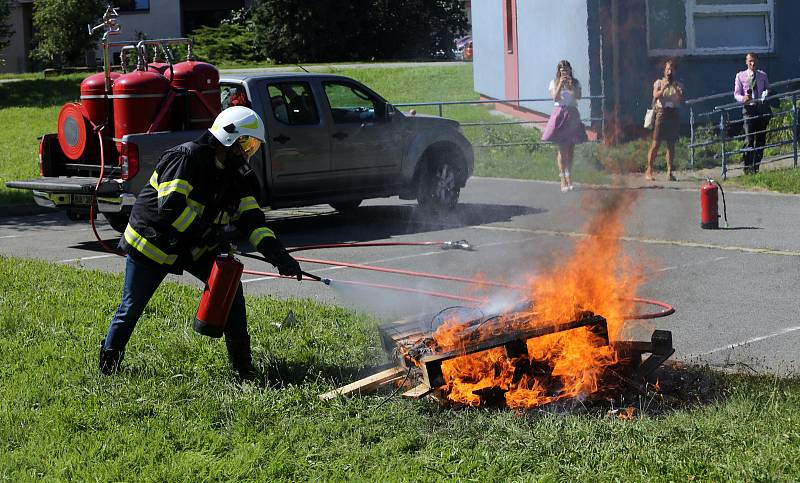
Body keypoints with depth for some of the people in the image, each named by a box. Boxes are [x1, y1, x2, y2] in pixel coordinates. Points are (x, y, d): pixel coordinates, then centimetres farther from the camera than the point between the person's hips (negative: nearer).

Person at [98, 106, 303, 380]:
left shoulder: (237, 175, 1)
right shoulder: (187, 157, -22)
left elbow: (251, 218, -5)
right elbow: (170, 206, -31)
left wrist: (276, 253, -20)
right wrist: (209, 234, -30)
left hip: (195, 248, 7)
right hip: (153, 242, -6)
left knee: (230, 288, -8)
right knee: (131, 308, 3)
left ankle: (242, 364, -1)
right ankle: (109, 361, 28)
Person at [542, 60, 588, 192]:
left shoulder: (575, 82, 9)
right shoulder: (554, 83, 3)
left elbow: (579, 96, -5)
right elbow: (555, 98, -10)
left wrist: (571, 85, -17)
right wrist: (560, 84, -19)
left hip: (573, 114, 3)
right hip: (560, 114, -3)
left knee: (571, 149, 5)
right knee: (562, 149, -6)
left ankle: (568, 176, 14)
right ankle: (563, 180, -5)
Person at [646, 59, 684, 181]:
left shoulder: (678, 85, 13)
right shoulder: (659, 82, 8)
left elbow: (681, 100, -2)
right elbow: (655, 96, -7)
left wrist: (676, 88, -13)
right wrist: (663, 88, -20)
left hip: (673, 114, 3)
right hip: (661, 113, -3)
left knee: (671, 144, 3)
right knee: (656, 143, -7)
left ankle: (669, 172, 7)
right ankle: (649, 171, -5)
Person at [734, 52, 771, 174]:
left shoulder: (763, 75, 12)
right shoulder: (740, 76, 5)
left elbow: (768, 89, 18)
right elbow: (736, 94, 3)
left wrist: (766, 94, -6)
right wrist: (743, 98, -19)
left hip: (762, 108, 3)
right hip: (749, 109, -3)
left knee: (761, 139, 6)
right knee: (749, 139, -12)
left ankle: (756, 167, 15)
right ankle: (748, 167, -7)